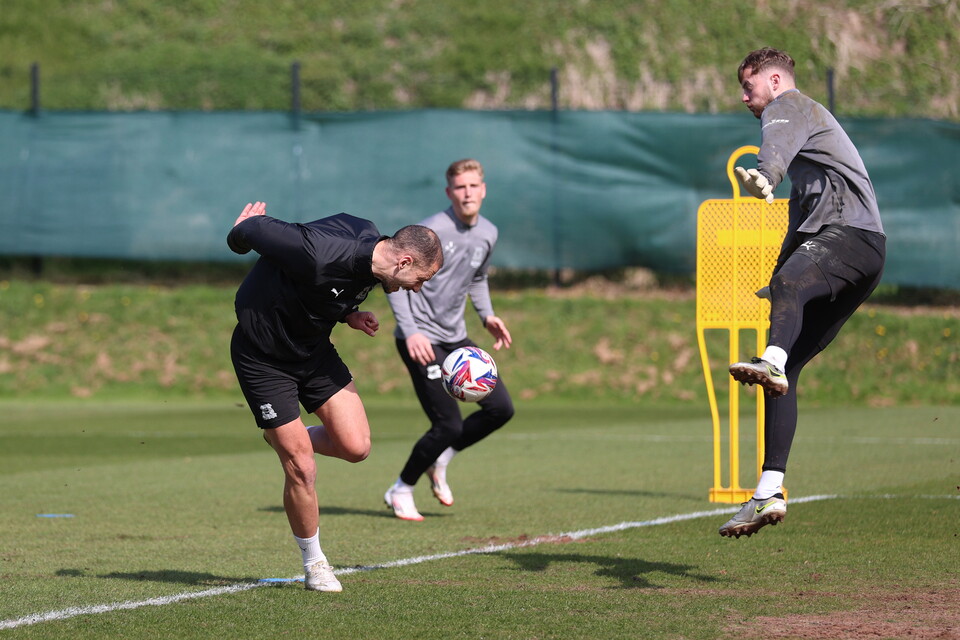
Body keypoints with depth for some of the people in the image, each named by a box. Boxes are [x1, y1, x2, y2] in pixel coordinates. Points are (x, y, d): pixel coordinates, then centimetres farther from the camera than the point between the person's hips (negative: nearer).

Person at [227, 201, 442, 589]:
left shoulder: (371, 249, -9)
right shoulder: (322, 254, -35)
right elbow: (248, 231, -25)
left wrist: (348, 316, -6)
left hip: (314, 350, 7)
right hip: (263, 356, -7)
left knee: (356, 447, -5)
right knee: (302, 470, -6)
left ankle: (285, 439, 24)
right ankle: (314, 564, 14)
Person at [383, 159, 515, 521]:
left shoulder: (487, 234, 6)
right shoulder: (432, 231, -17)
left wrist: (487, 315, 8)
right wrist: (410, 332, -22)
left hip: (456, 339, 8)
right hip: (421, 341, -7)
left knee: (501, 408, 0)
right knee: (449, 425, -13)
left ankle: (439, 460, 21)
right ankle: (401, 492, 9)